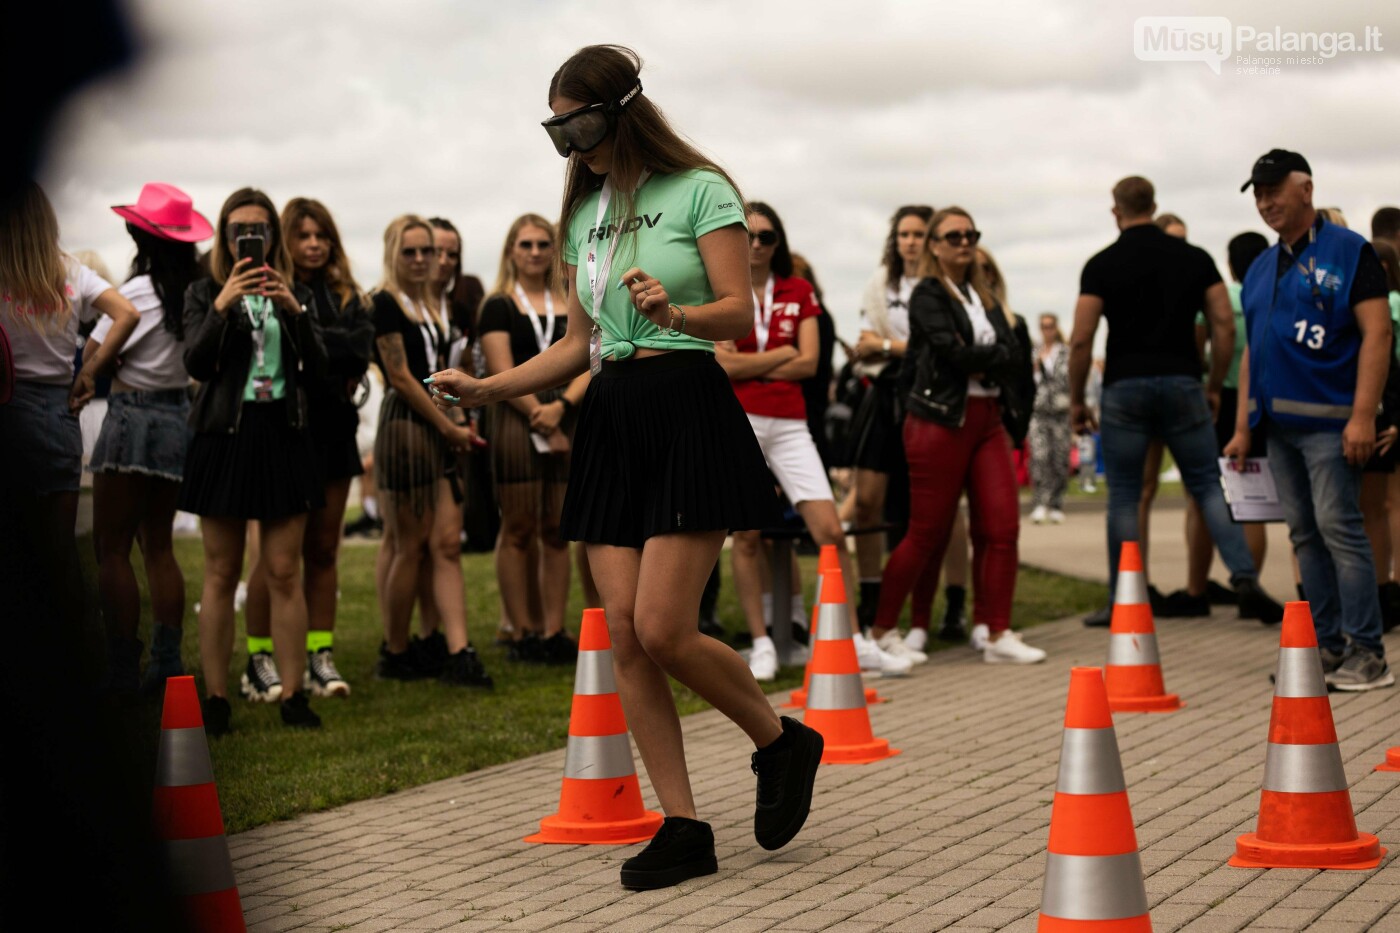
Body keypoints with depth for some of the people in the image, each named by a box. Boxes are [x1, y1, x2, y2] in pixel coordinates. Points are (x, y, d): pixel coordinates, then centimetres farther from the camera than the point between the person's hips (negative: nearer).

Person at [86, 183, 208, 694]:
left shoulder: (138, 291, -14)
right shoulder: (195, 291, 3)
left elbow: (91, 359, -11)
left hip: (133, 417, -7)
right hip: (178, 416, 7)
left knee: (112, 549, 0)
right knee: (158, 546, 14)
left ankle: (122, 669, -1)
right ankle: (167, 662, 12)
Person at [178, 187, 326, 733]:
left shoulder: (295, 293, 11)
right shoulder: (204, 293, 6)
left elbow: (316, 365, -1)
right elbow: (195, 363, -8)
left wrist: (293, 311, -16)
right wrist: (221, 307, -20)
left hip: (282, 436, 1)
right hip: (224, 436, -1)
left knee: (284, 572, -1)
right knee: (221, 574, 2)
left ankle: (292, 694, 2)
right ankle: (216, 698, 6)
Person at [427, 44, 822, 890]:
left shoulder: (699, 190, -3)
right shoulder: (584, 213, 16)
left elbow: (740, 314, -10)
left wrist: (674, 312, -29)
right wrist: (489, 389, 10)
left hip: (689, 411, -7)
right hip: (611, 422, 7)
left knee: (662, 629, -14)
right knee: (624, 639, 0)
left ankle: (782, 742, 13)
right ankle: (683, 829, 7)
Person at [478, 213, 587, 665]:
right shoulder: (499, 306, 4)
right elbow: (503, 374, -5)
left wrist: (560, 406, -12)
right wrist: (540, 419, -11)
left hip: (566, 421, 3)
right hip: (516, 421, -3)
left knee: (557, 530, 4)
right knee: (519, 529, -2)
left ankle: (553, 631, 7)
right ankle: (523, 633, 3)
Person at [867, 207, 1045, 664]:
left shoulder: (984, 297, 19)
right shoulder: (928, 295, -1)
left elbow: (1014, 355, 12)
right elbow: (953, 351, -15)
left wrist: (982, 365, -5)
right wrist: (998, 358, -2)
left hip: (988, 418, 6)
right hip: (941, 420, -6)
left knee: (1002, 527, -4)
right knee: (926, 535, -3)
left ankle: (999, 635, 2)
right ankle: (880, 632, 9)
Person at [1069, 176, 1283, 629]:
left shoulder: (1102, 265, 0)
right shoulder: (1195, 257, 7)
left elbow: (1081, 339, -5)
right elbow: (1224, 325, 3)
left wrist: (1076, 400, 4)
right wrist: (1214, 386, 13)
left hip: (1125, 388, -2)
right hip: (1182, 384, 2)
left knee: (1123, 498, 5)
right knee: (1208, 487, 8)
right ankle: (1245, 578, -7)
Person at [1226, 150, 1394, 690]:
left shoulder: (1347, 252, -4)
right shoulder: (1261, 269, 17)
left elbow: (1377, 333, -11)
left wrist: (1362, 417, -18)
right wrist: (1242, 427, 15)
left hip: (1329, 421, -7)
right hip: (1279, 423, 7)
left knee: (1339, 528, -10)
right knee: (1305, 534, 8)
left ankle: (1366, 654, -6)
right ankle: (1327, 645, 14)